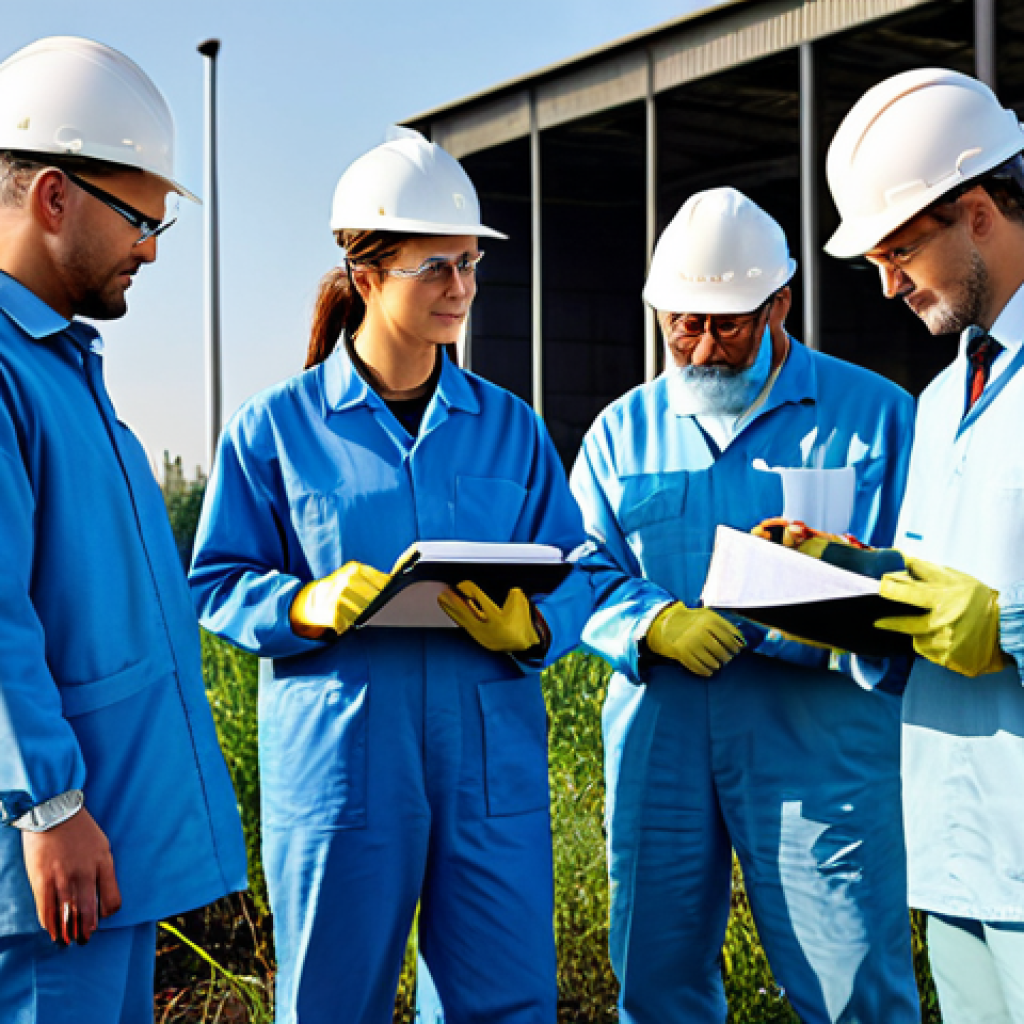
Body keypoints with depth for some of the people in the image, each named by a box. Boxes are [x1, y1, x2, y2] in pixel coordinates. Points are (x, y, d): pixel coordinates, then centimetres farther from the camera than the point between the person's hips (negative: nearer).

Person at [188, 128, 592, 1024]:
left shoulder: (510, 427, 10)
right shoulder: (276, 428, 1)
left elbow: (571, 574, 10)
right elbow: (218, 585, 2)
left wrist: (531, 628, -12)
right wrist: (308, 607, -17)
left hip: (490, 753, 3)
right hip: (338, 753, -2)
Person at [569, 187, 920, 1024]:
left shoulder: (875, 414, 3)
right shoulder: (623, 430, 14)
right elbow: (582, 576, 9)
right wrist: (656, 623, -12)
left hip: (820, 744, -3)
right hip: (657, 741, 3)